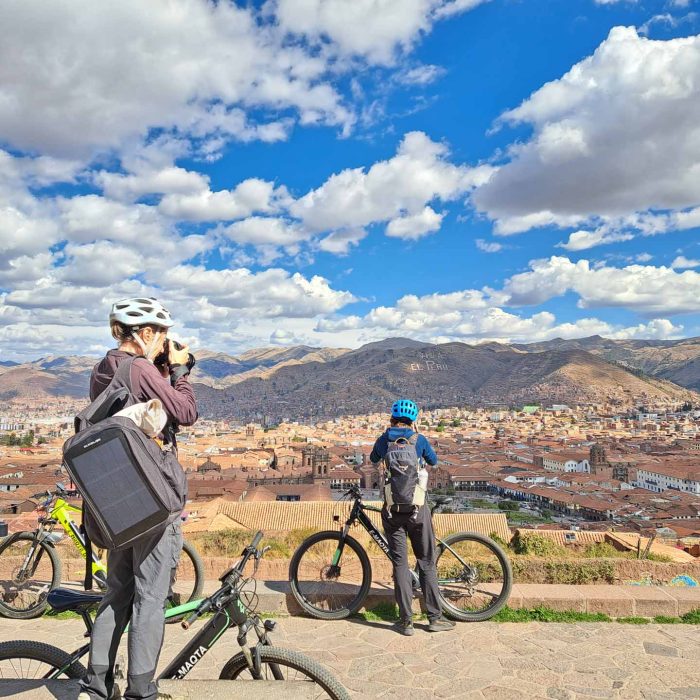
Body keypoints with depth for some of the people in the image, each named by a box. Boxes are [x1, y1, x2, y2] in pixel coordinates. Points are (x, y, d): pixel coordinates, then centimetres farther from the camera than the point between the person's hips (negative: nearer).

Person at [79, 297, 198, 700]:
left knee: (118, 591, 18)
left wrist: (167, 372, 7)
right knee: (151, 595, 1)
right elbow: (187, 413, -14)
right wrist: (179, 370, -4)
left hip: (117, 493, 9)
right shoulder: (141, 369, -17)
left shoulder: (102, 371, 10)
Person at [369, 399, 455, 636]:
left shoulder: (383, 440, 0)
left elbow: (373, 460, 20)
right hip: (418, 509, -1)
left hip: (392, 509, 1)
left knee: (400, 563, 7)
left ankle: (406, 621, 10)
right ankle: (435, 617, 16)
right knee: (426, 562, 11)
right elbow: (434, 461, 15)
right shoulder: (419, 439, -3)